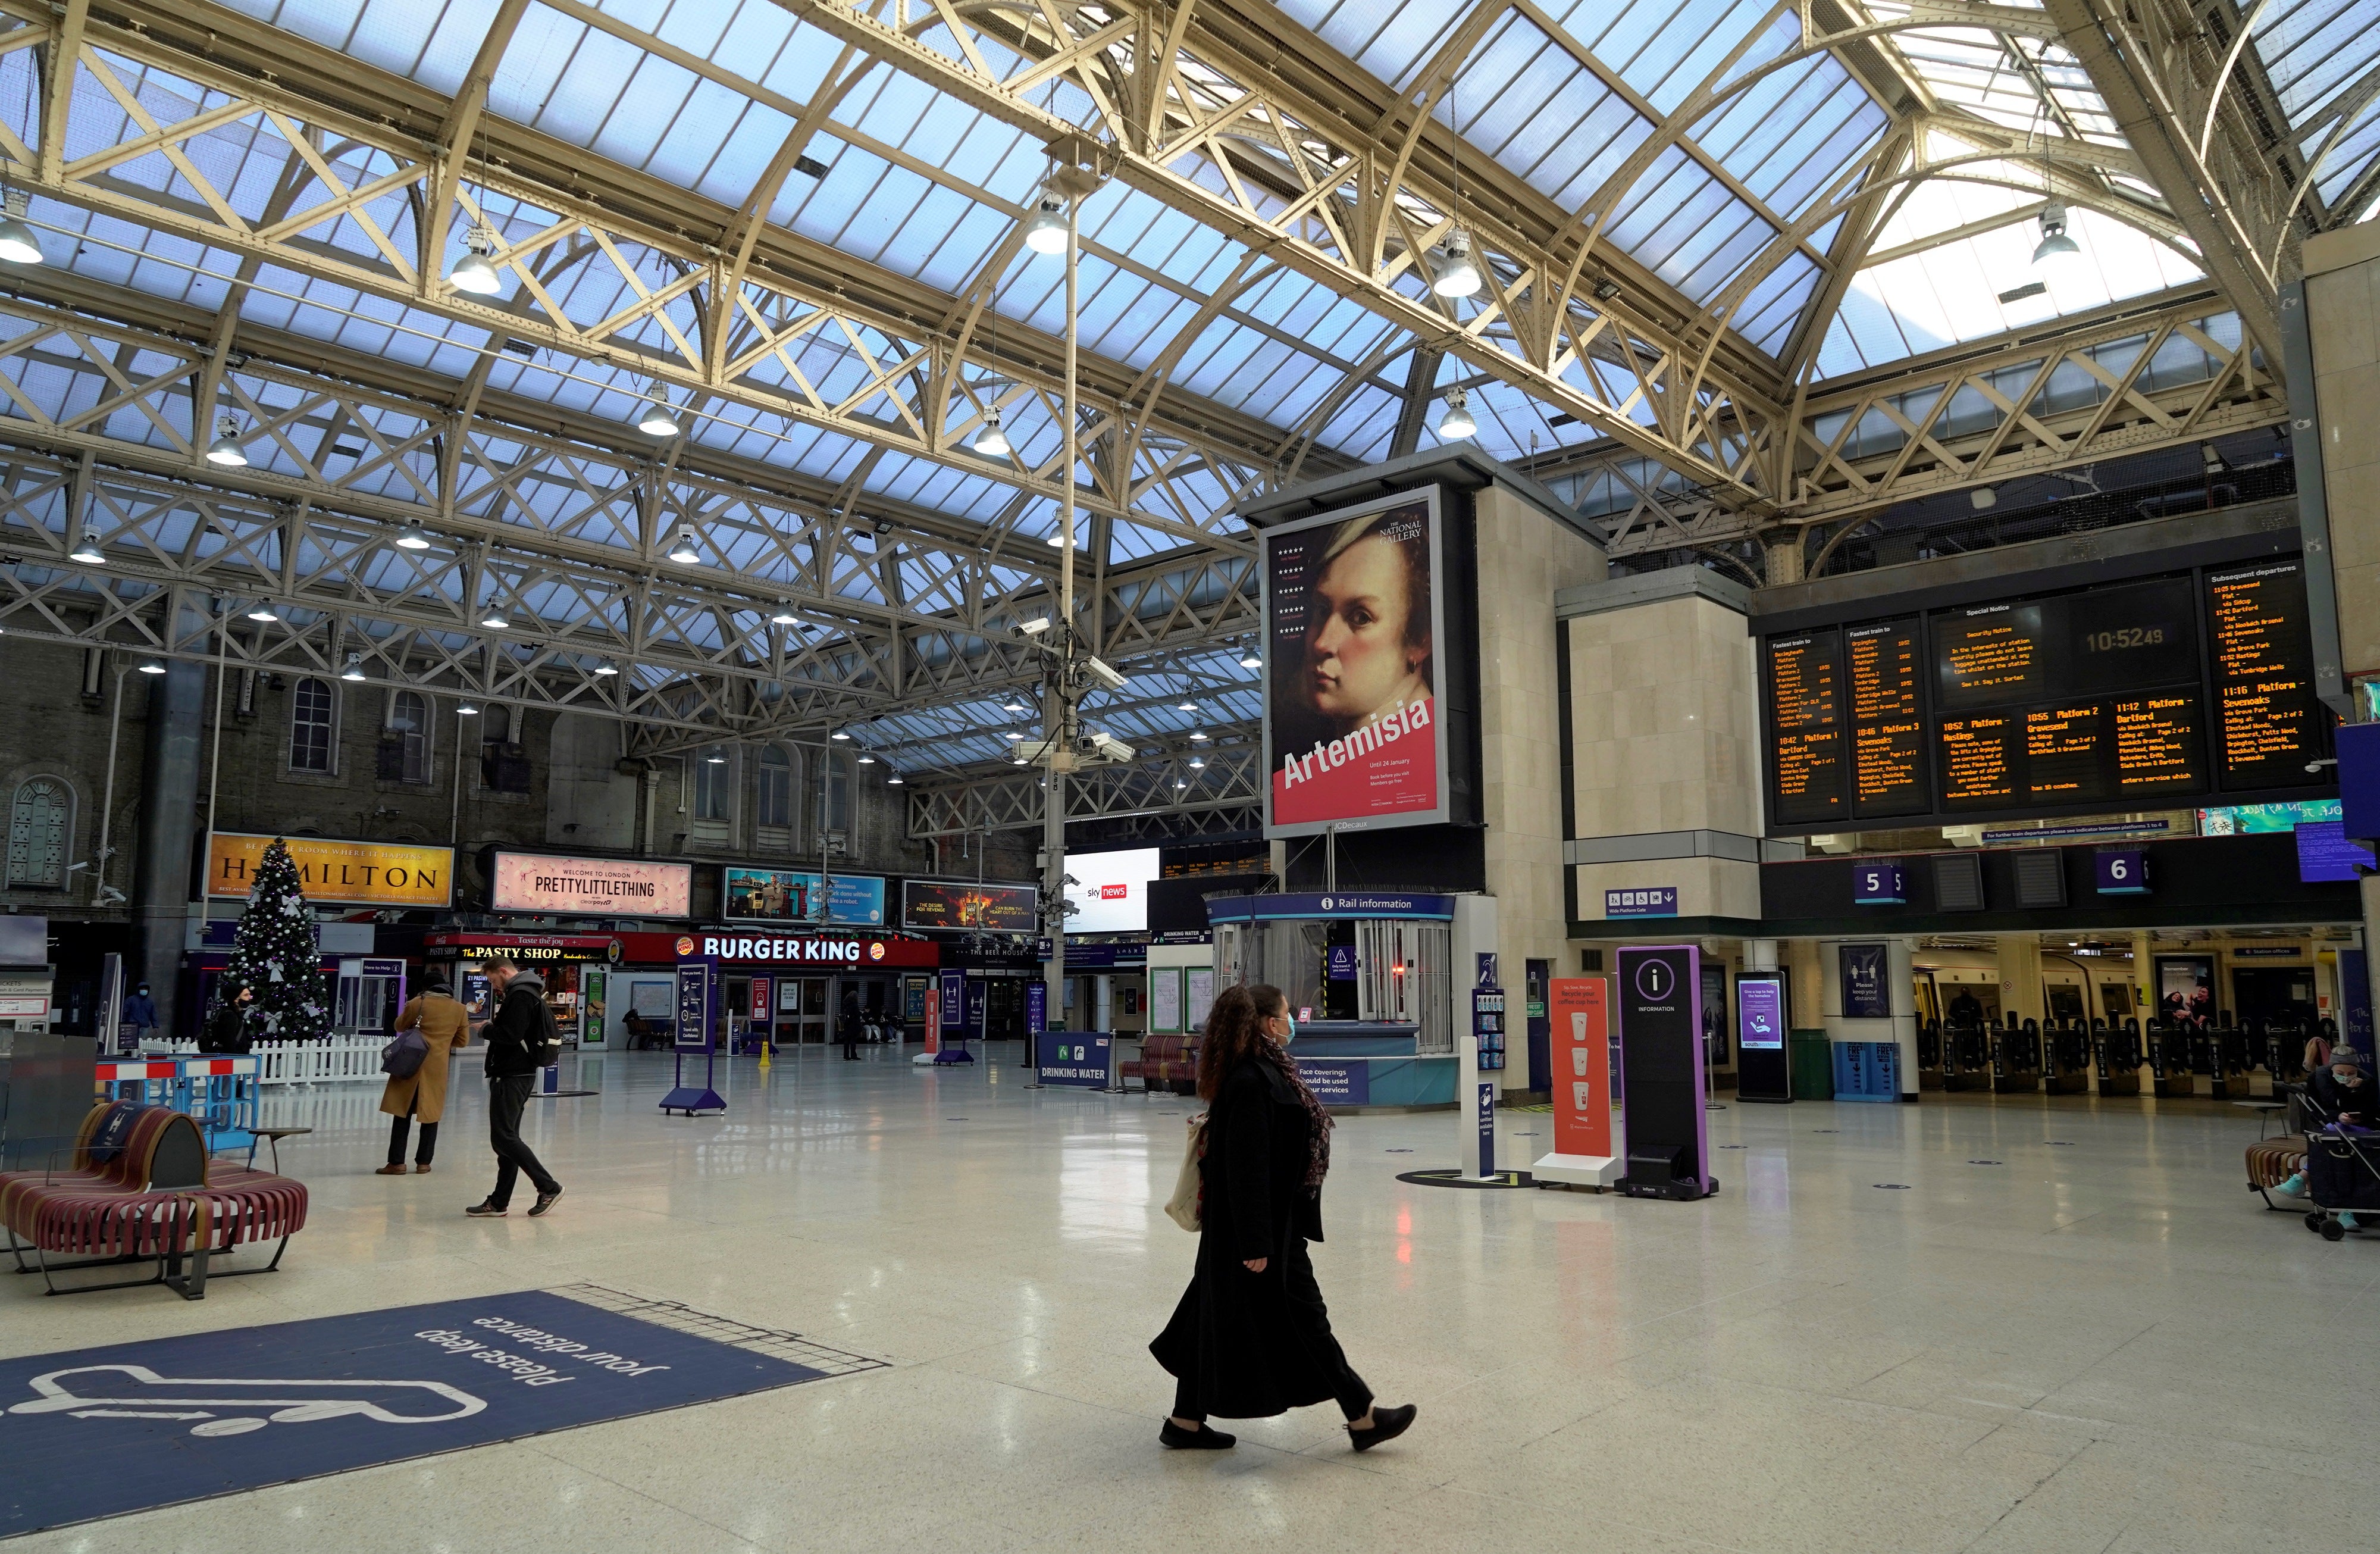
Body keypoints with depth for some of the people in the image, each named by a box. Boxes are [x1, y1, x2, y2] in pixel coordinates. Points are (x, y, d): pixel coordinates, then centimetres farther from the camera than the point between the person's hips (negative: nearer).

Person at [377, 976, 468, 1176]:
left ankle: (397, 1162, 5)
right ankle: (423, 1162, 9)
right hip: (437, 1068, 2)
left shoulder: (416, 1004, -5)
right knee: (431, 1114, 9)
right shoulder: (460, 1010, 1)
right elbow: (463, 1041, 8)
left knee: (402, 1113, 6)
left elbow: (400, 1026, 10)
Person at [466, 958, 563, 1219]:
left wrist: (487, 1030, -7)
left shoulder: (520, 995, -15)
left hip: (511, 1077, -11)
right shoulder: (528, 992, 19)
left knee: (503, 1138, -9)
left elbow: (511, 1034, -22)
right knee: (508, 1138, 12)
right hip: (520, 1073, 11)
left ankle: (548, 1187, -7)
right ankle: (499, 1203, 16)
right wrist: (493, 1027, 6)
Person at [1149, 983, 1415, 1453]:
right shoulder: (1253, 1082, -23)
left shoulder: (1263, 1073, 9)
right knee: (1302, 1317, 3)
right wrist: (1256, 1243, -23)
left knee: (1219, 1317, 14)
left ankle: (1186, 1421, 23)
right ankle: (1361, 1417, 17)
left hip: (1275, 1223, 10)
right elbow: (1247, 1167, -25)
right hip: (1265, 1227, -10)